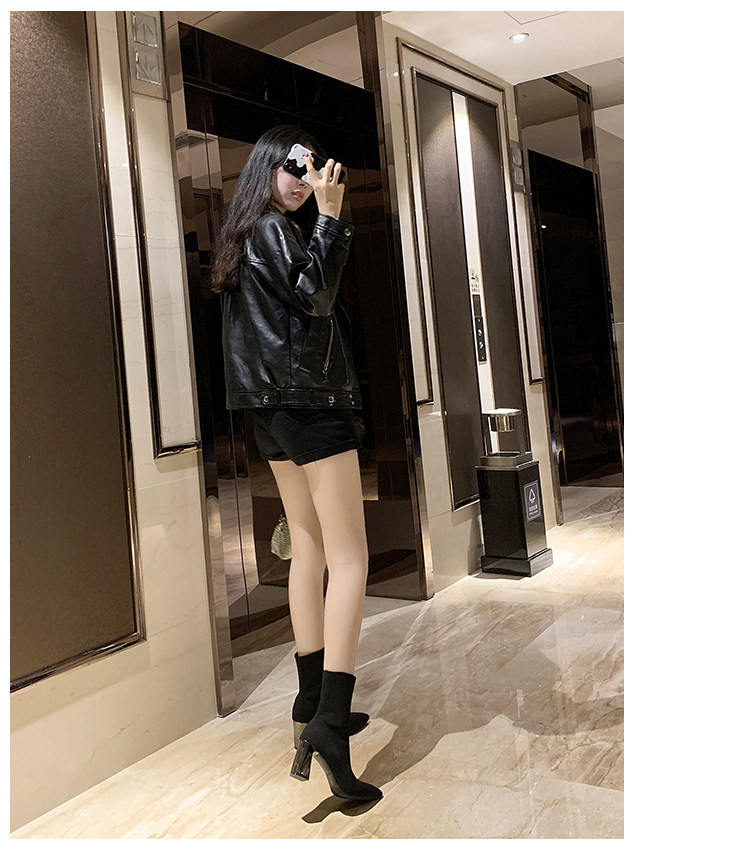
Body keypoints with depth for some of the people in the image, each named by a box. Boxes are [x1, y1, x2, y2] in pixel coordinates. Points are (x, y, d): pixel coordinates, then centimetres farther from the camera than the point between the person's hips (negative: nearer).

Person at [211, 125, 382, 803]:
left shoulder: (242, 235, 20)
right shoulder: (272, 227, -7)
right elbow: (314, 296, -18)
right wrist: (330, 216, -16)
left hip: (272, 411, 10)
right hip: (310, 404, -10)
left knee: (308, 549, 13)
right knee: (349, 560, -11)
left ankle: (312, 702, 20)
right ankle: (330, 720, -16)